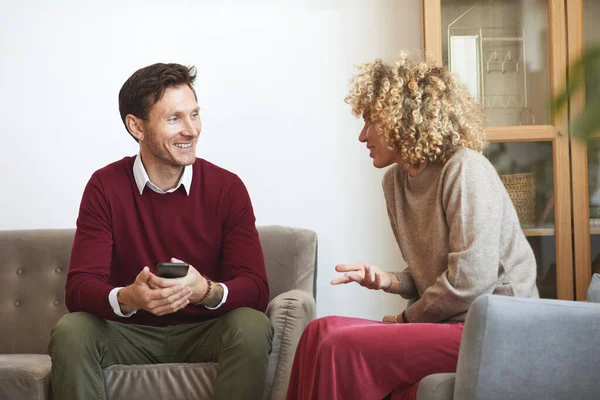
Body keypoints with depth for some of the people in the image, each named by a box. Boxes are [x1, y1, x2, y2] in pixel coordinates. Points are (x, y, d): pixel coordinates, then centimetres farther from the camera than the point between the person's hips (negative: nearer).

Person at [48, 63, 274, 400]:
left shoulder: (227, 188, -8)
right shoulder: (105, 188, -7)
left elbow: (255, 288, -13)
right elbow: (80, 286, -13)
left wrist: (207, 291, -37)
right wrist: (128, 298, -37)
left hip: (205, 332, 0)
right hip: (130, 332, 0)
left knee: (252, 327, -31)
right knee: (70, 332, -28)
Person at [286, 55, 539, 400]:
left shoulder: (465, 169, -12)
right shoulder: (396, 180, 14)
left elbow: (470, 280, -19)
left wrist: (407, 318, -6)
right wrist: (386, 281, -2)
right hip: (449, 326, 8)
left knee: (343, 347, -21)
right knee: (322, 331, -11)